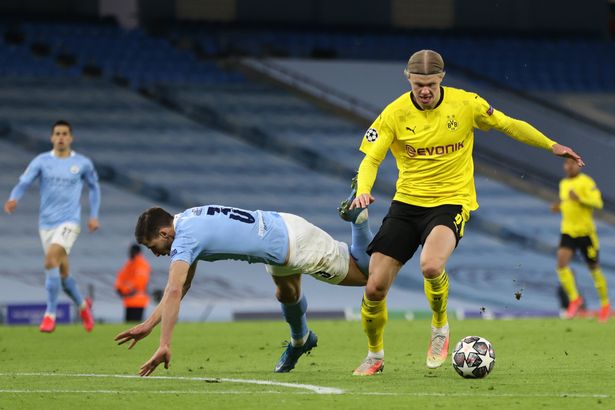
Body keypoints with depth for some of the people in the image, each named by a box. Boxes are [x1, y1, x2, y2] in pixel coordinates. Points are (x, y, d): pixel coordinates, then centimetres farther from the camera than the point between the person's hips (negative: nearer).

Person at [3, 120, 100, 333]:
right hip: (46, 223, 3)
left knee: (51, 259, -26)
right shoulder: (41, 161, 1)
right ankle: (82, 305, 37)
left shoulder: (83, 163, 2)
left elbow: (94, 187, 18)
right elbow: (23, 183, -8)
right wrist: (13, 199, -29)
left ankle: (50, 315, -22)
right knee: (62, 273, 9)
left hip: (69, 222, -3)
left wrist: (94, 216, 12)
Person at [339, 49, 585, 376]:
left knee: (431, 266, -33)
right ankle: (374, 356, 22)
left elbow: (509, 125, 6)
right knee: (374, 289, -5)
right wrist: (362, 191, -25)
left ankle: (440, 328, -2)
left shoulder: (465, 104, -6)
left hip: (450, 202, -2)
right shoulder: (395, 114, -5)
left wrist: (552, 146, 4)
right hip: (406, 202, 2)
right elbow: (371, 159, -5)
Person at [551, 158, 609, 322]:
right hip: (568, 231, 5)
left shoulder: (586, 182, -9)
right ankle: (574, 298, -6)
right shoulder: (563, 184, 12)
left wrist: (579, 199, -31)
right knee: (561, 261, -17)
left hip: (586, 231, -5)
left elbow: (598, 203, -18)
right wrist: (559, 207, 6)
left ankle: (605, 304, 22)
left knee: (594, 268, 5)